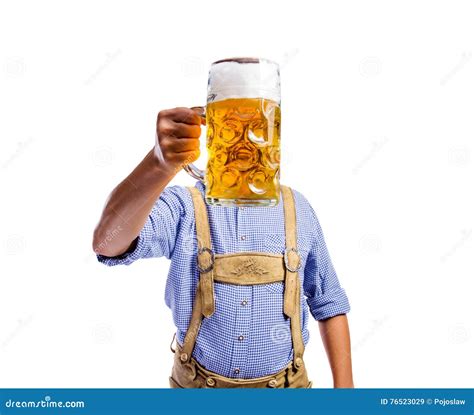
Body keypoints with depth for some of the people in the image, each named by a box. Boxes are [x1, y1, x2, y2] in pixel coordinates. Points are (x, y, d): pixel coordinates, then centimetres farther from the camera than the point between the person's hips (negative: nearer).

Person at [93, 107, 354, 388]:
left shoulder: (297, 208, -2)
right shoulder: (184, 205, -11)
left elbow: (329, 303, 3)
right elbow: (108, 243, -31)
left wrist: (344, 385, -1)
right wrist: (161, 164, -47)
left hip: (284, 384, 2)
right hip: (198, 382, -1)